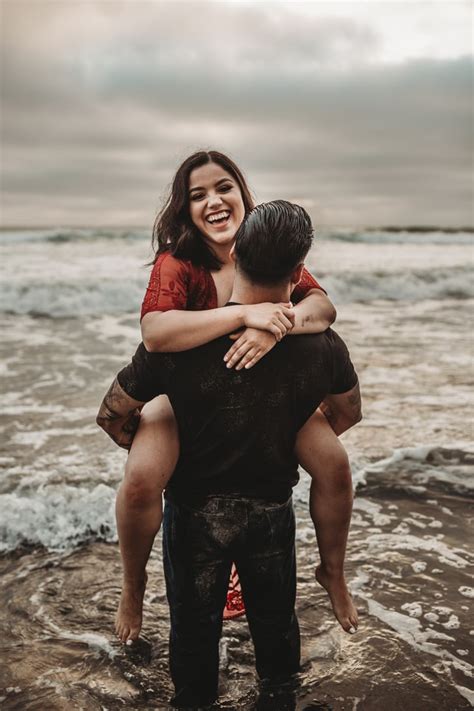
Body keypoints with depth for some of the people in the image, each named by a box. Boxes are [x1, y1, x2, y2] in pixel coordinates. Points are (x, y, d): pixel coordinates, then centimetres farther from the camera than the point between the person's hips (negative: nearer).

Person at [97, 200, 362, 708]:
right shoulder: (323, 347, -16)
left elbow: (112, 417, -12)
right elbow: (347, 415, 4)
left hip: (195, 509, -2)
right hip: (273, 509, 2)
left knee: (194, 627, 20)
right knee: (275, 621, 25)